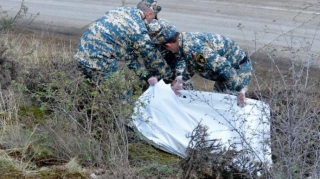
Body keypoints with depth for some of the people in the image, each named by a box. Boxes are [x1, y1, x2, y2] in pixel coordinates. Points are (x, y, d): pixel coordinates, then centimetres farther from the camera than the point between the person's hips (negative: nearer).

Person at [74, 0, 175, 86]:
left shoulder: (123, 10, 11)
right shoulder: (138, 29, -14)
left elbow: (131, 52, 16)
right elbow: (152, 56, -3)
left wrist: (146, 75, 17)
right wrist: (170, 78, 12)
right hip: (97, 62, -9)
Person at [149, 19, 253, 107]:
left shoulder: (193, 48, -33)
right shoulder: (186, 39, -2)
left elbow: (223, 67, -36)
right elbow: (192, 65, 20)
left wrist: (240, 91, -33)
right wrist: (182, 80, 32)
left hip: (239, 69, -10)